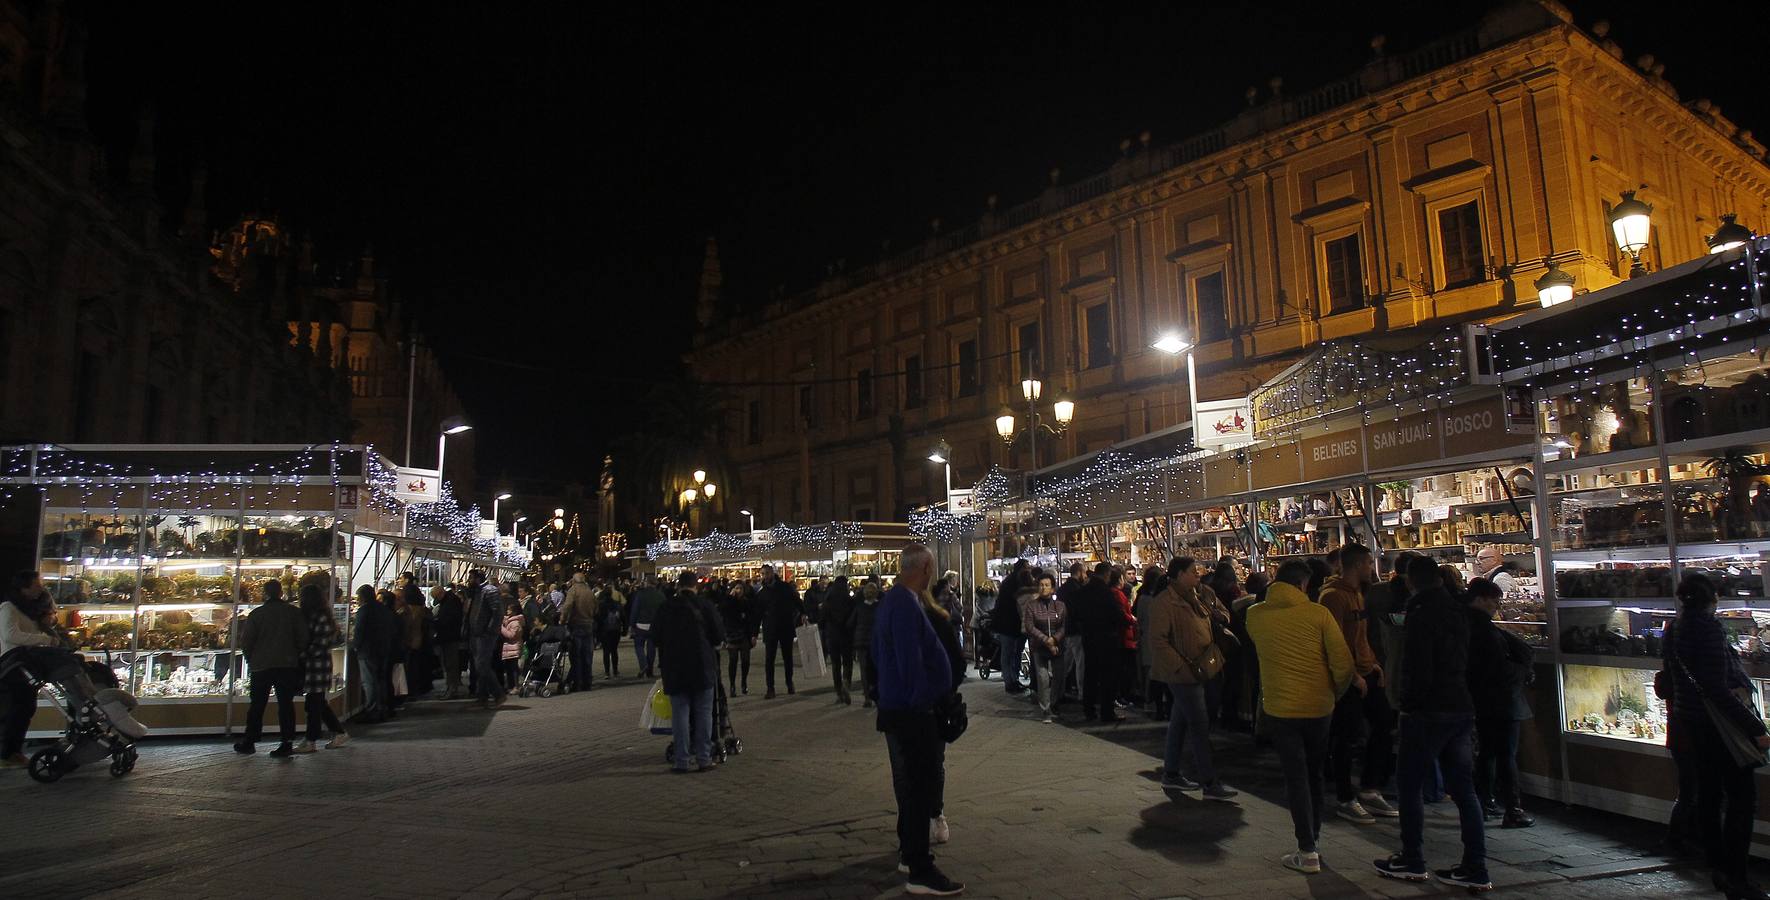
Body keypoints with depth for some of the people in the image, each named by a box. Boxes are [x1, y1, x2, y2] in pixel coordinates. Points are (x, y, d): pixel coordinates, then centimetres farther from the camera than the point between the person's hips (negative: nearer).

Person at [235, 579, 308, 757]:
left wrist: (251, 659, 13)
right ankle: (287, 743, -1)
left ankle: (249, 742, 19)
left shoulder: (256, 614, -3)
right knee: (286, 704, 2)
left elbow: (246, 642, -3)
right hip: (288, 665, 1)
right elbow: (303, 638, 0)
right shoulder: (294, 612, 0)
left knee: (257, 705, 11)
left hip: (261, 665, -1)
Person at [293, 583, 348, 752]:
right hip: (310, 664, 9)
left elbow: (321, 644, -18)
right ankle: (339, 733, 20)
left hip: (317, 664, -9)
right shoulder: (310, 616, 14)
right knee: (318, 702, 13)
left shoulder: (321, 618, -14)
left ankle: (310, 741, 6)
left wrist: (303, 655, -15)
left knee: (314, 702, -2)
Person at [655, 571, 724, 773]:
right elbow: (719, 637, -5)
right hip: (702, 666, -1)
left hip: (674, 667, 1)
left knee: (680, 713, 6)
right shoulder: (705, 605, -6)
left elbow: (655, 637, 6)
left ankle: (682, 760, 5)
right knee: (703, 712, 7)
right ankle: (703, 758, 7)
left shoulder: (666, 607, 0)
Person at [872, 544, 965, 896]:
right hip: (912, 710, -10)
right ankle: (920, 872, 3)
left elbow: (878, 652, 19)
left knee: (911, 782, 20)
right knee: (921, 786, -4)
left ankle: (909, 852, 33)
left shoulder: (891, 599, 10)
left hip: (895, 706, 10)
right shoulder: (906, 604, -23)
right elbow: (911, 660, -27)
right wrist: (921, 700, -17)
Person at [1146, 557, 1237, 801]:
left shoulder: (1202, 594, 10)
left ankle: (1171, 774, 27)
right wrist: (1182, 667, -23)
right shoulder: (1164, 602, -15)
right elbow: (1158, 640, -19)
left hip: (1205, 669, 8)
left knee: (1181, 721, 16)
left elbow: (1223, 614, 21)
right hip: (1184, 673, -8)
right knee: (1200, 726, -6)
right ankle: (1210, 784, 0)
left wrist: (1219, 615, -3)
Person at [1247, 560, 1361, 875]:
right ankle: (1312, 833, 30)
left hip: (1280, 707, 0)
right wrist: (1336, 692, 10)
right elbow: (1343, 664, -10)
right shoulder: (1319, 614, -11)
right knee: (1313, 772, 19)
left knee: (1296, 777, 5)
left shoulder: (1254, 615, -5)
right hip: (1319, 706, 1)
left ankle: (1308, 852, 3)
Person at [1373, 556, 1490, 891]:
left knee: (1411, 784, 5)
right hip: (1462, 708, 8)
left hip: (1428, 712, -8)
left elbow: (1418, 669, -18)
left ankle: (1412, 862, 13)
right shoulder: (1458, 612, 10)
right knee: (1463, 788, 10)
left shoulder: (1421, 615, -15)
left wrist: (1409, 702, -6)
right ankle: (1475, 869, 13)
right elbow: (1465, 661, 16)